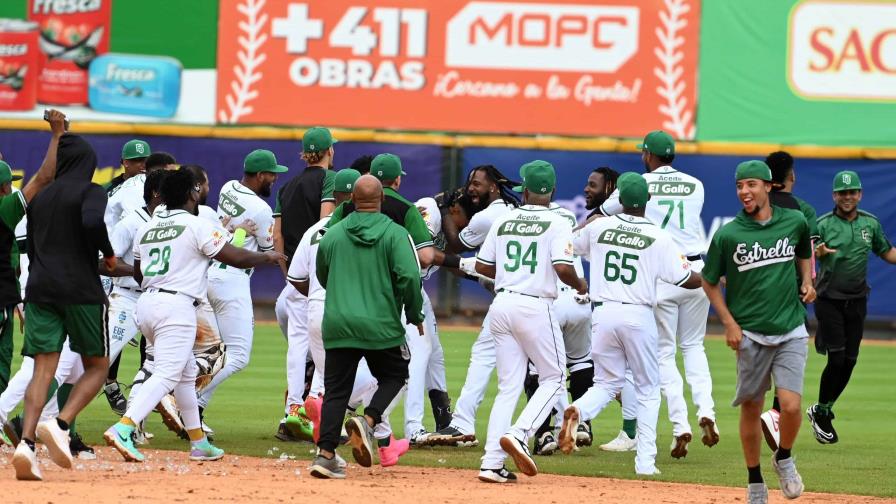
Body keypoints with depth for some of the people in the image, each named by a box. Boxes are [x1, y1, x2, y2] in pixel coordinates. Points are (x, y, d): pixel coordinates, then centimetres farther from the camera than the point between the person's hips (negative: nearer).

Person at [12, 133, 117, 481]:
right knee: (96, 366, 8)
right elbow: (93, 222, -22)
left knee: (42, 371, -2)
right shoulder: (90, 192, -1)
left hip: (40, 287, 5)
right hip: (81, 289, -5)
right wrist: (108, 254, -6)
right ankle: (59, 426, -16)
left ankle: (26, 442, -22)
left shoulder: (40, 198, 17)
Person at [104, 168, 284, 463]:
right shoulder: (197, 226, -6)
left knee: (186, 374, 19)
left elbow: (138, 274, 24)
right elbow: (236, 258, -5)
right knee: (165, 375, -13)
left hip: (146, 304, 8)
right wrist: (267, 257, 13)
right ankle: (123, 428, -31)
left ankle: (199, 443, 23)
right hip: (176, 306, -8)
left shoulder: (147, 229, 14)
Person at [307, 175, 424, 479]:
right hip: (381, 326, -2)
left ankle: (325, 454, -3)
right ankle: (368, 421, -8)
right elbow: (409, 277, -13)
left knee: (336, 389, 6)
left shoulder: (332, 235, 6)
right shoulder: (394, 234, -5)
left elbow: (323, 279, 18)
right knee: (393, 376, 18)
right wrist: (415, 315, 1)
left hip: (337, 325, 2)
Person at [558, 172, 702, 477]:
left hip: (603, 313, 2)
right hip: (638, 315, -2)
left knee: (608, 383, 15)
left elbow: (569, 246, 21)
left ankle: (577, 412, -19)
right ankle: (645, 462, 4)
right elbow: (686, 280, -4)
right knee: (648, 389, 12)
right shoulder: (659, 238, -5)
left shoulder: (598, 227, 2)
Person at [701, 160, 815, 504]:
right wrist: (729, 323, -4)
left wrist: (807, 281, 5)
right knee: (751, 408, 6)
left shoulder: (795, 222, 0)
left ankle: (784, 459, 17)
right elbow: (710, 282, 5)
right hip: (750, 334, -1)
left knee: (790, 405, -13)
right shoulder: (727, 235, -6)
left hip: (791, 332, 1)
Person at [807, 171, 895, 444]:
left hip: (857, 301, 4)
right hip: (829, 300, -4)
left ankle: (823, 411, 21)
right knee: (836, 359, -11)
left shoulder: (871, 223, 7)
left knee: (849, 361, 5)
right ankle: (822, 414, 5)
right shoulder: (823, 224, -6)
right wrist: (817, 253, -33)